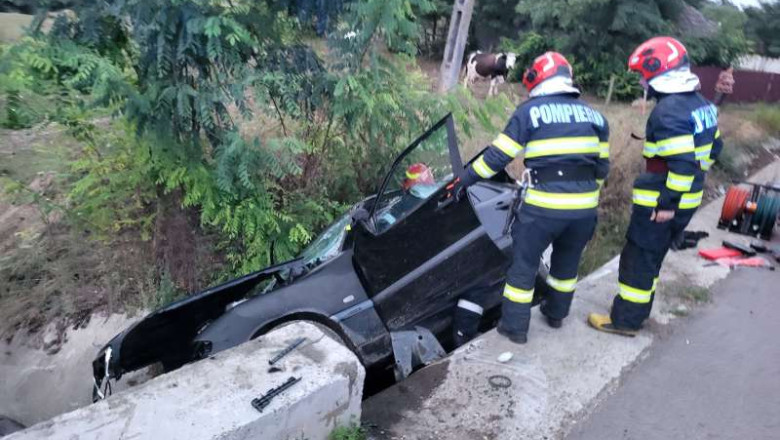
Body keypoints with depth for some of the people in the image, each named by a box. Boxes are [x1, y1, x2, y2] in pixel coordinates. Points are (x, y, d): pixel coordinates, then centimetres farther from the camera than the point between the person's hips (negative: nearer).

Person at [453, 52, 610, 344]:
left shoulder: (530, 111, -3)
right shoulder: (594, 115, 11)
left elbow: (498, 155, -5)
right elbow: (602, 165, 14)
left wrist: (464, 181, 5)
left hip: (545, 206, -5)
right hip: (585, 207, 5)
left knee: (524, 263, 9)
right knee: (567, 262, 24)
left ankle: (515, 326, 17)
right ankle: (556, 313, 41)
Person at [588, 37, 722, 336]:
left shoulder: (668, 111, -22)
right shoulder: (701, 104, 9)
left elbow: (682, 164, -27)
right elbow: (712, 147, 18)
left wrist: (667, 203, -22)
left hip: (660, 205, -9)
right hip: (688, 201, 10)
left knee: (638, 259, 1)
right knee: (651, 257, 20)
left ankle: (625, 320, 11)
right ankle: (639, 310, 32)